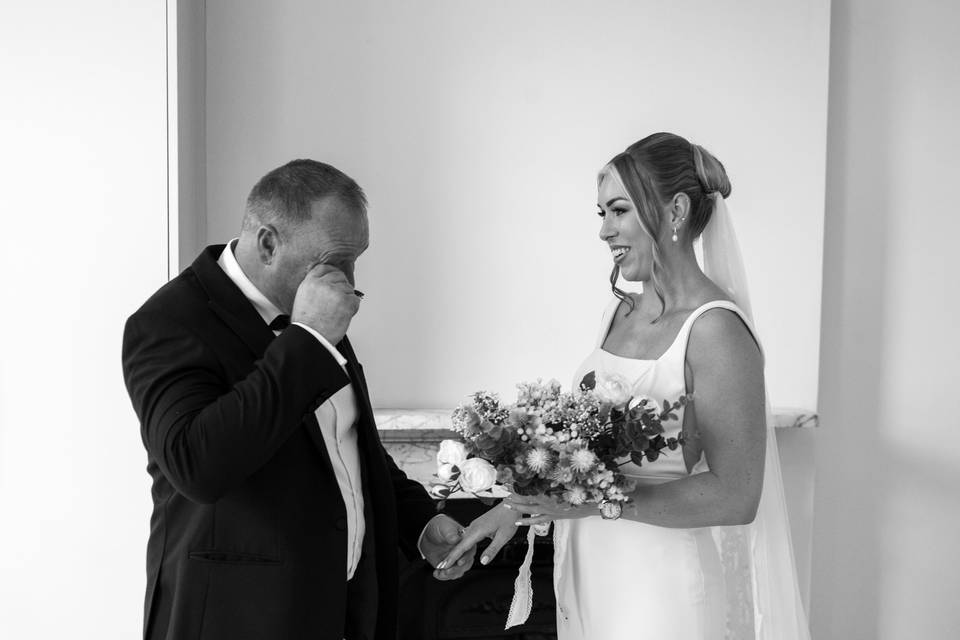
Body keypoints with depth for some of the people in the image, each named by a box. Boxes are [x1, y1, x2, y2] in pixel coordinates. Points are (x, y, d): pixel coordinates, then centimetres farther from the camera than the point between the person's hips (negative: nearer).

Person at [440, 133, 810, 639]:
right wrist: (517, 507, 7)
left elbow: (735, 497, -20)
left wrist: (603, 498, -23)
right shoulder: (620, 312, 5)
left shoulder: (716, 330, -18)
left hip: (665, 593, -7)